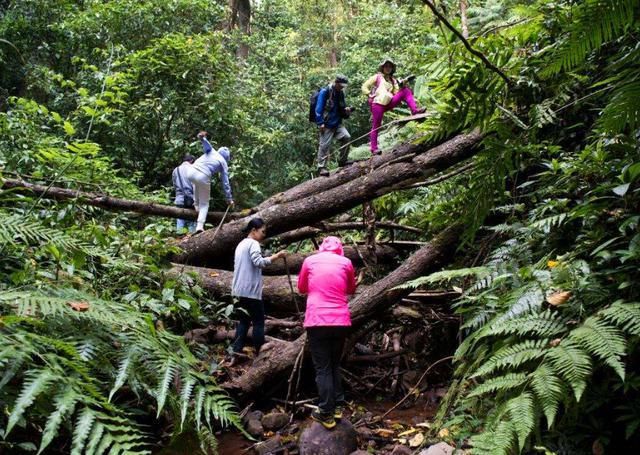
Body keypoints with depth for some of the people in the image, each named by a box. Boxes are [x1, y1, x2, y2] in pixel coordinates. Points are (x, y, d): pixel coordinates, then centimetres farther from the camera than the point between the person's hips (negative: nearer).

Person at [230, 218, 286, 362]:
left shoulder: (241, 244, 19)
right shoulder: (253, 244, -10)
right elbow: (259, 262, -26)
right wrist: (277, 256, -23)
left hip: (240, 290, 9)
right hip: (251, 290, -9)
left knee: (243, 320, 11)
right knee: (258, 321, 0)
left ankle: (235, 355, 6)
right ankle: (259, 354, 4)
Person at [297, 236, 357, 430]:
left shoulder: (310, 261, 6)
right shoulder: (346, 262, 7)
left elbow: (301, 288, 19)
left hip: (317, 321, -2)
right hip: (341, 321, 2)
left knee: (322, 368, 3)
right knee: (334, 364, 19)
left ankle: (326, 414, 3)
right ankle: (338, 406, 22)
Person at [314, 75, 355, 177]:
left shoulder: (340, 93, 13)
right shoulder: (325, 92, -9)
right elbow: (319, 108, -12)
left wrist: (346, 111, 0)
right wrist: (320, 123, -17)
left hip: (337, 123, 6)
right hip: (326, 125, -6)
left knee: (347, 137, -9)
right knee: (324, 145, -5)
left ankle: (342, 161, 4)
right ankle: (321, 167, 5)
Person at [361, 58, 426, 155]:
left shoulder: (393, 80, 26)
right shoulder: (377, 77, 14)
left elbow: (397, 92, 9)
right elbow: (364, 87, 9)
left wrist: (404, 83, -5)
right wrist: (370, 95, -5)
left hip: (389, 103, 4)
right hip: (378, 103, -4)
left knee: (406, 91, -9)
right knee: (376, 126, -11)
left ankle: (414, 110, -27)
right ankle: (374, 148, -7)